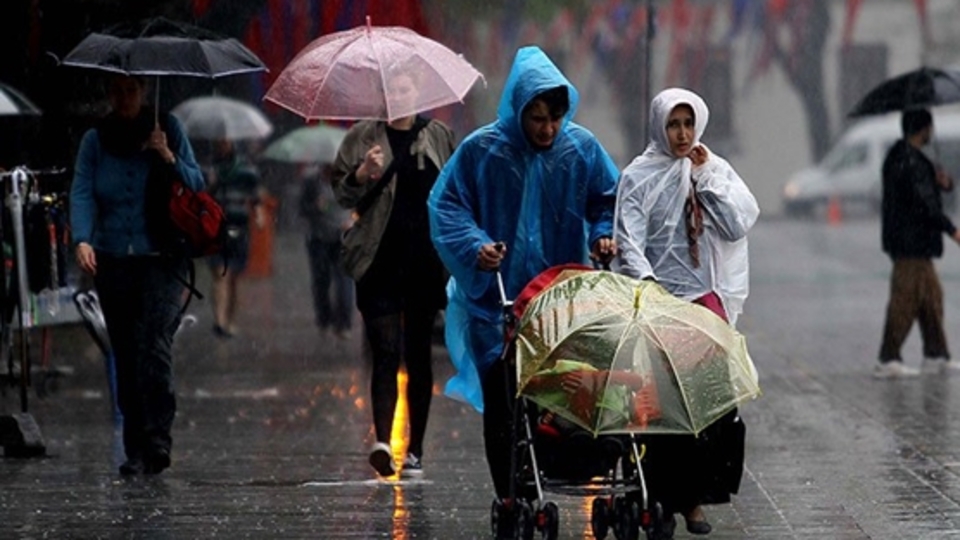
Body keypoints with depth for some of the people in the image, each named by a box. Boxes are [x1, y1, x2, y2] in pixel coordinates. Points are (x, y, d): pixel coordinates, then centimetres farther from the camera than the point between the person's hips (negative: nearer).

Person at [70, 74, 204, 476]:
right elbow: (82, 193, -2)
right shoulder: (95, 141, 8)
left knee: (153, 344, -19)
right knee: (125, 355, 3)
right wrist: (82, 239, -19)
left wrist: (169, 159, -12)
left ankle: (157, 441, -21)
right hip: (113, 261, 2)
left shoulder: (168, 131, 6)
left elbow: (197, 187, 6)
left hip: (161, 261, -2)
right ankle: (135, 451, 7)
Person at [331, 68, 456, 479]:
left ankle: (415, 450, 11)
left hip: (425, 261, 2)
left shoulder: (438, 136, 11)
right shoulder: (363, 137, 8)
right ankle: (382, 441, -22)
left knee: (419, 354, 5)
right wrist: (364, 173, -14)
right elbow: (341, 193, 6)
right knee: (385, 352, -12)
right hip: (380, 263, -2)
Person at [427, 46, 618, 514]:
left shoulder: (582, 149, 0)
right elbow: (446, 205, -3)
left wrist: (605, 235, -7)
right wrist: (473, 246, -19)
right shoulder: (481, 150, -8)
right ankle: (510, 501, 6)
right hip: (497, 300, -2)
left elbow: (609, 200, 12)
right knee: (503, 406, 0)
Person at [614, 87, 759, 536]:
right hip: (657, 297, -2)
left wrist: (705, 176, -1)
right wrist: (645, 279, -23)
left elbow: (738, 225, 1)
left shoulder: (716, 170, 14)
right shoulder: (639, 177, 4)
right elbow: (629, 241, -6)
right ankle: (662, 496, -4)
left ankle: (692, 495, -1)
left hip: (706, 296, 2)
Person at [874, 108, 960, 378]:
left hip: (916, 245, 11)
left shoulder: (898, 156, 15)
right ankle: (888, 360, -7)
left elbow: (926, 191, 23)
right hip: (911, 244, -11)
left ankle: (936, 355, 21)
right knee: (905, 301, -8)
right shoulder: (911, 162, -18)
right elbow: (926, 203, -22)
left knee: (931, 298, 15)